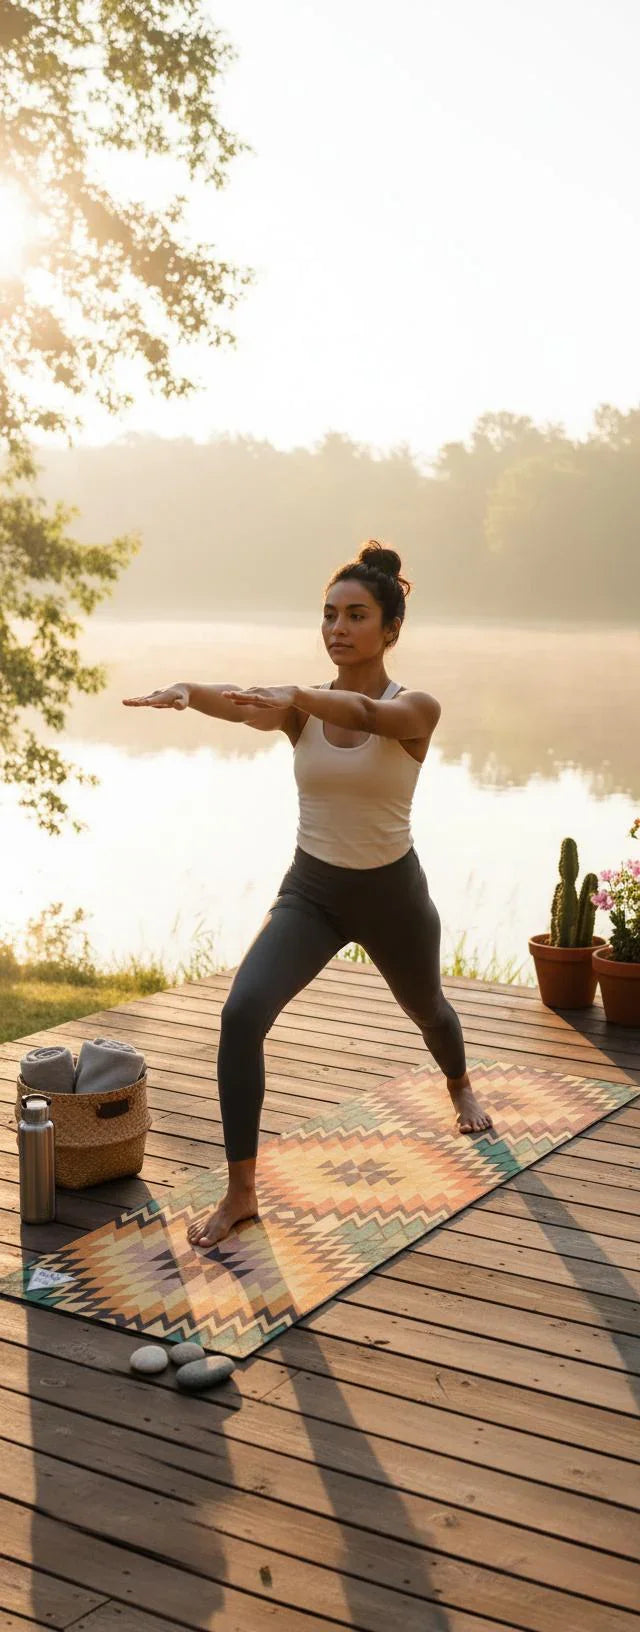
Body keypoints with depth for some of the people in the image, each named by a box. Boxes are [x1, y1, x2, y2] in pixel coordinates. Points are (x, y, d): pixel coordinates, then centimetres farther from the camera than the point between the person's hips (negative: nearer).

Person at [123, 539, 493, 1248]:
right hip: (310, 889, 1)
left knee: (425, 1007, 27)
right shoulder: (301, 705, -8)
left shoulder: (416, 708, -15)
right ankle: (240, 1191, -11)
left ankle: (460, 1087, 64)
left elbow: (366, 713, -39)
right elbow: (245, 705, -30)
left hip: (391, 891, -1)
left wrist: (297, 700, -60)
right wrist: (189, 693, -54)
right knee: (242, 1013, -23)